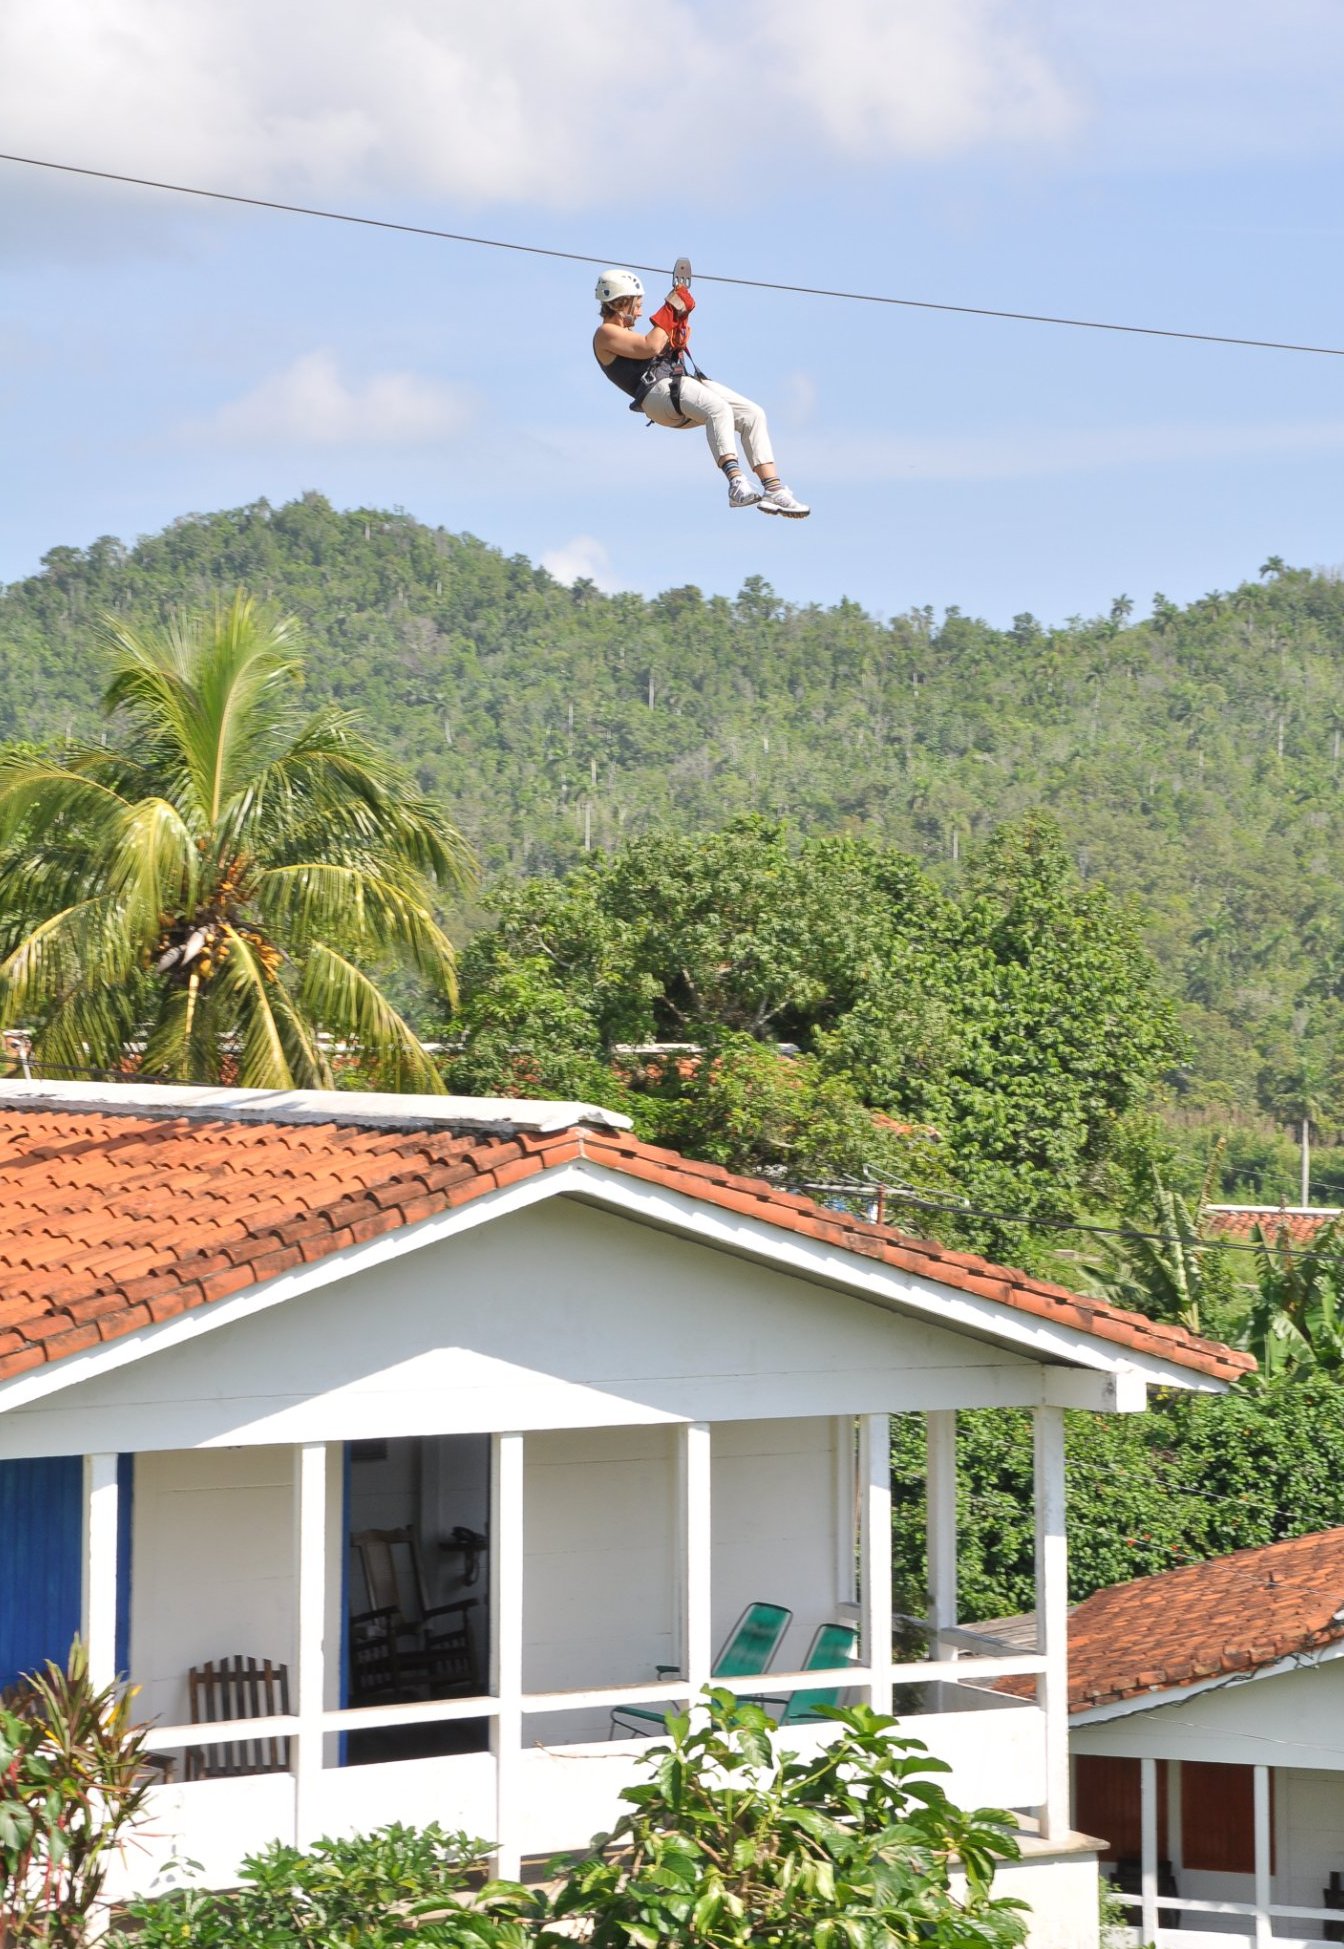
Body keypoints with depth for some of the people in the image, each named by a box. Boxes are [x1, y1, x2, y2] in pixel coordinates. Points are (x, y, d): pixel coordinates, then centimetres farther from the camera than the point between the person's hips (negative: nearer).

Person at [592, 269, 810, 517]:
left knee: (753, 414, -3)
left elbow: (669, 352, 36)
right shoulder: (605, 334, 3)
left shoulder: (625, 334, 33)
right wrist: (671, 311, -2)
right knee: (719, 410, -37)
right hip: (658, 392, -10)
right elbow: (649, 347, -11)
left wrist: (678, 320, 22)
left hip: (679, 383, 10)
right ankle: (737, 484, -53)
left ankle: (774, 490, -12)